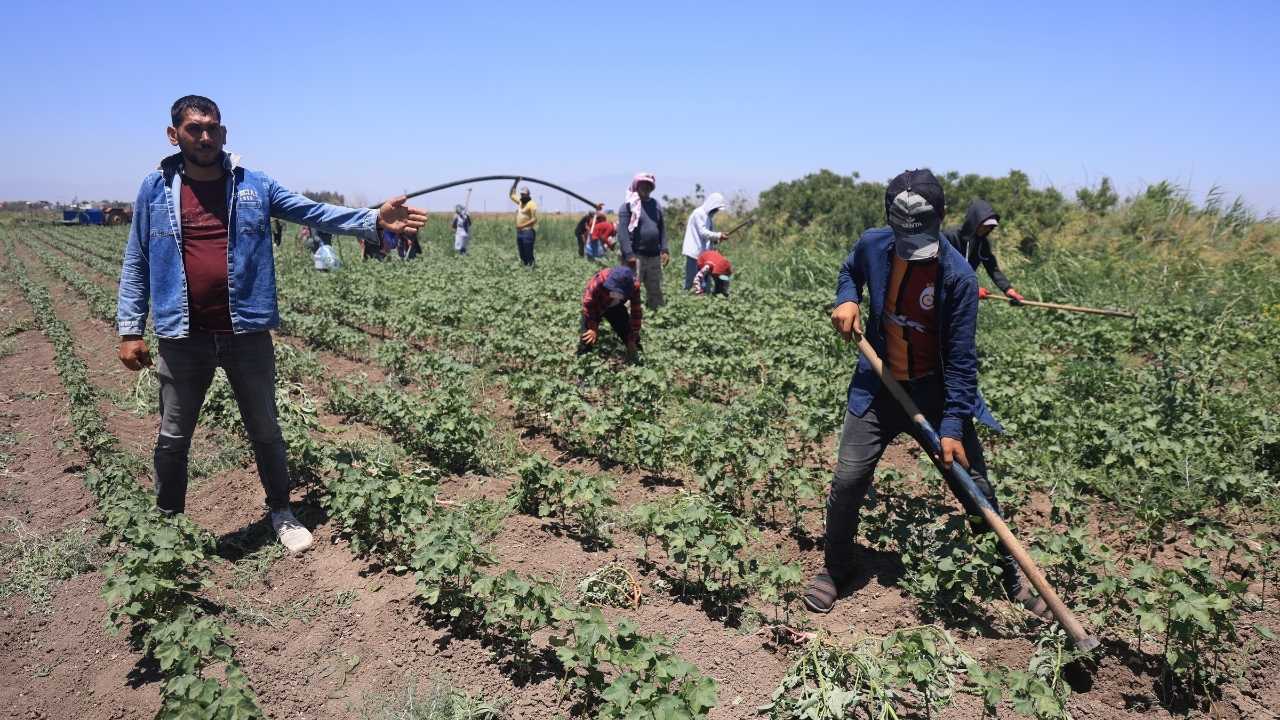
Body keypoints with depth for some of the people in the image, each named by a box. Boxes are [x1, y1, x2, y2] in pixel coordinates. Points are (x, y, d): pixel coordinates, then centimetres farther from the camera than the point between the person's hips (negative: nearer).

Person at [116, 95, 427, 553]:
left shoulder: (254, 186, 3)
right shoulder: (156, 190, 4)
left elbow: (316, 213, -5)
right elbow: (135, 265, 6)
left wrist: (374, 221, -19)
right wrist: (130, 330, 1)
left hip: (247, 334, 0)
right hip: (183, 339, 0)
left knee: (265, 431, 13)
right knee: (172, 439, 13)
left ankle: (281, 512, 31)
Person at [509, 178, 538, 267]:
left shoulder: (532, 204, -9)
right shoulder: (520, 202, 14)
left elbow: (534, 219, -15)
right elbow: (511, 194, 29)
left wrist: (522, 226, -21)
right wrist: (516, 182, 19)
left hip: (528, 232, -8)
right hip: (519, 232, 8)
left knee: (528, 254, -9)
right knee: (522, 255, 8)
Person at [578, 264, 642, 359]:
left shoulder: (634, 286, -34)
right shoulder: (599, 281, -43)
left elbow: (636, 312, -23)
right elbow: (588, 304, -28)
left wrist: (633, 339, -20)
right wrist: (593, 328, -24)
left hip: (616, 308, 3)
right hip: (596, 306, -2)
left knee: (626, 330, 1)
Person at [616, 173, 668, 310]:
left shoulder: (656, 205, 14)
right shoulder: (628, 206, -4)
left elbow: (662, 229, 16)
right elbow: (622, 232, -11)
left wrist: (664, 250, 5)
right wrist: (629, 254, -19)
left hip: (654, 256, 6)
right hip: (636, 256, -6)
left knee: (656, 291, 12)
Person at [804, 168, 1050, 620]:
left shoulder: (958, 276, -20)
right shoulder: (872, 245, -9)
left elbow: (961, 358, -17)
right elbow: (851, 270, 18)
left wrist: (953, 426, -21)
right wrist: (846, 299, -5)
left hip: (935, 391, -2)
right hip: (877, 387, 2)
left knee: (976, 487, 5)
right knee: (848, 482, -4)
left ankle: (1013, 579, 28)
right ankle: (835, 570, 20)